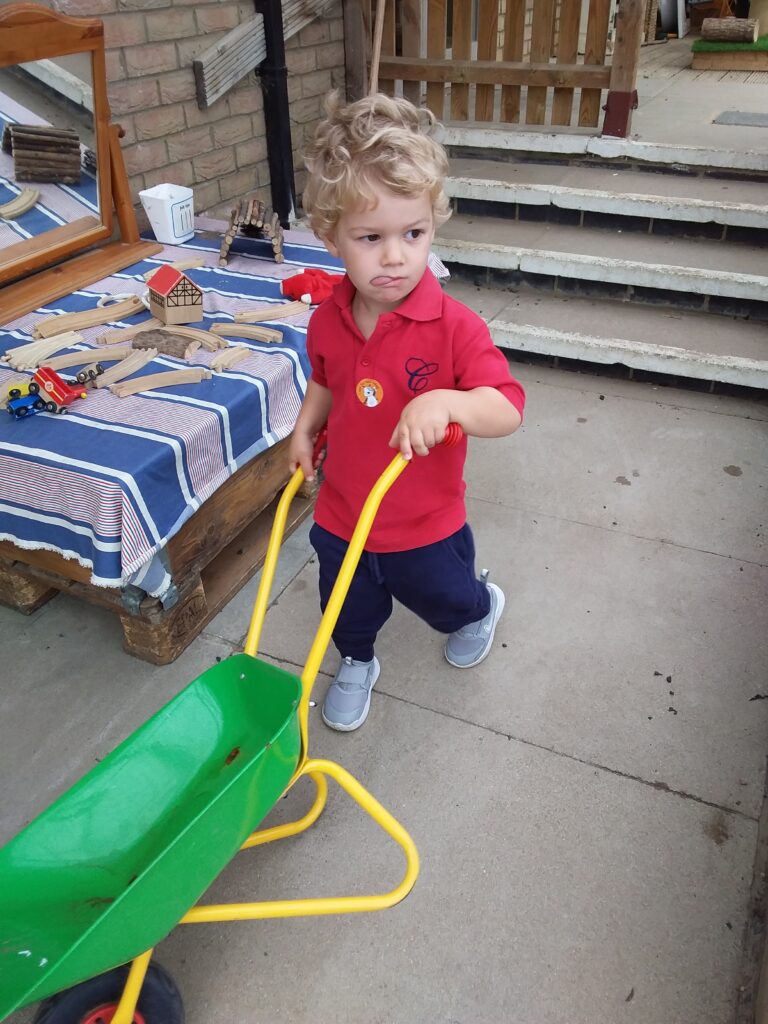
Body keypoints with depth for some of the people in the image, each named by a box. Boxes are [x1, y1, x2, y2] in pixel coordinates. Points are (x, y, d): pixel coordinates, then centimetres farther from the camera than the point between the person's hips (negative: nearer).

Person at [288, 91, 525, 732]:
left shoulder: (454, 326, -26)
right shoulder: (328, 321, -10)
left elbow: (508, 409, -31)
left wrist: (445, 401, -49)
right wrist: (305, 429, -4)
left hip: (426, 523, -3)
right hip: (342, 513, 3)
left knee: (443, 598, 26)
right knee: (348, 607, 25)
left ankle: (482, 608, 62)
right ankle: (356, 664, 57)